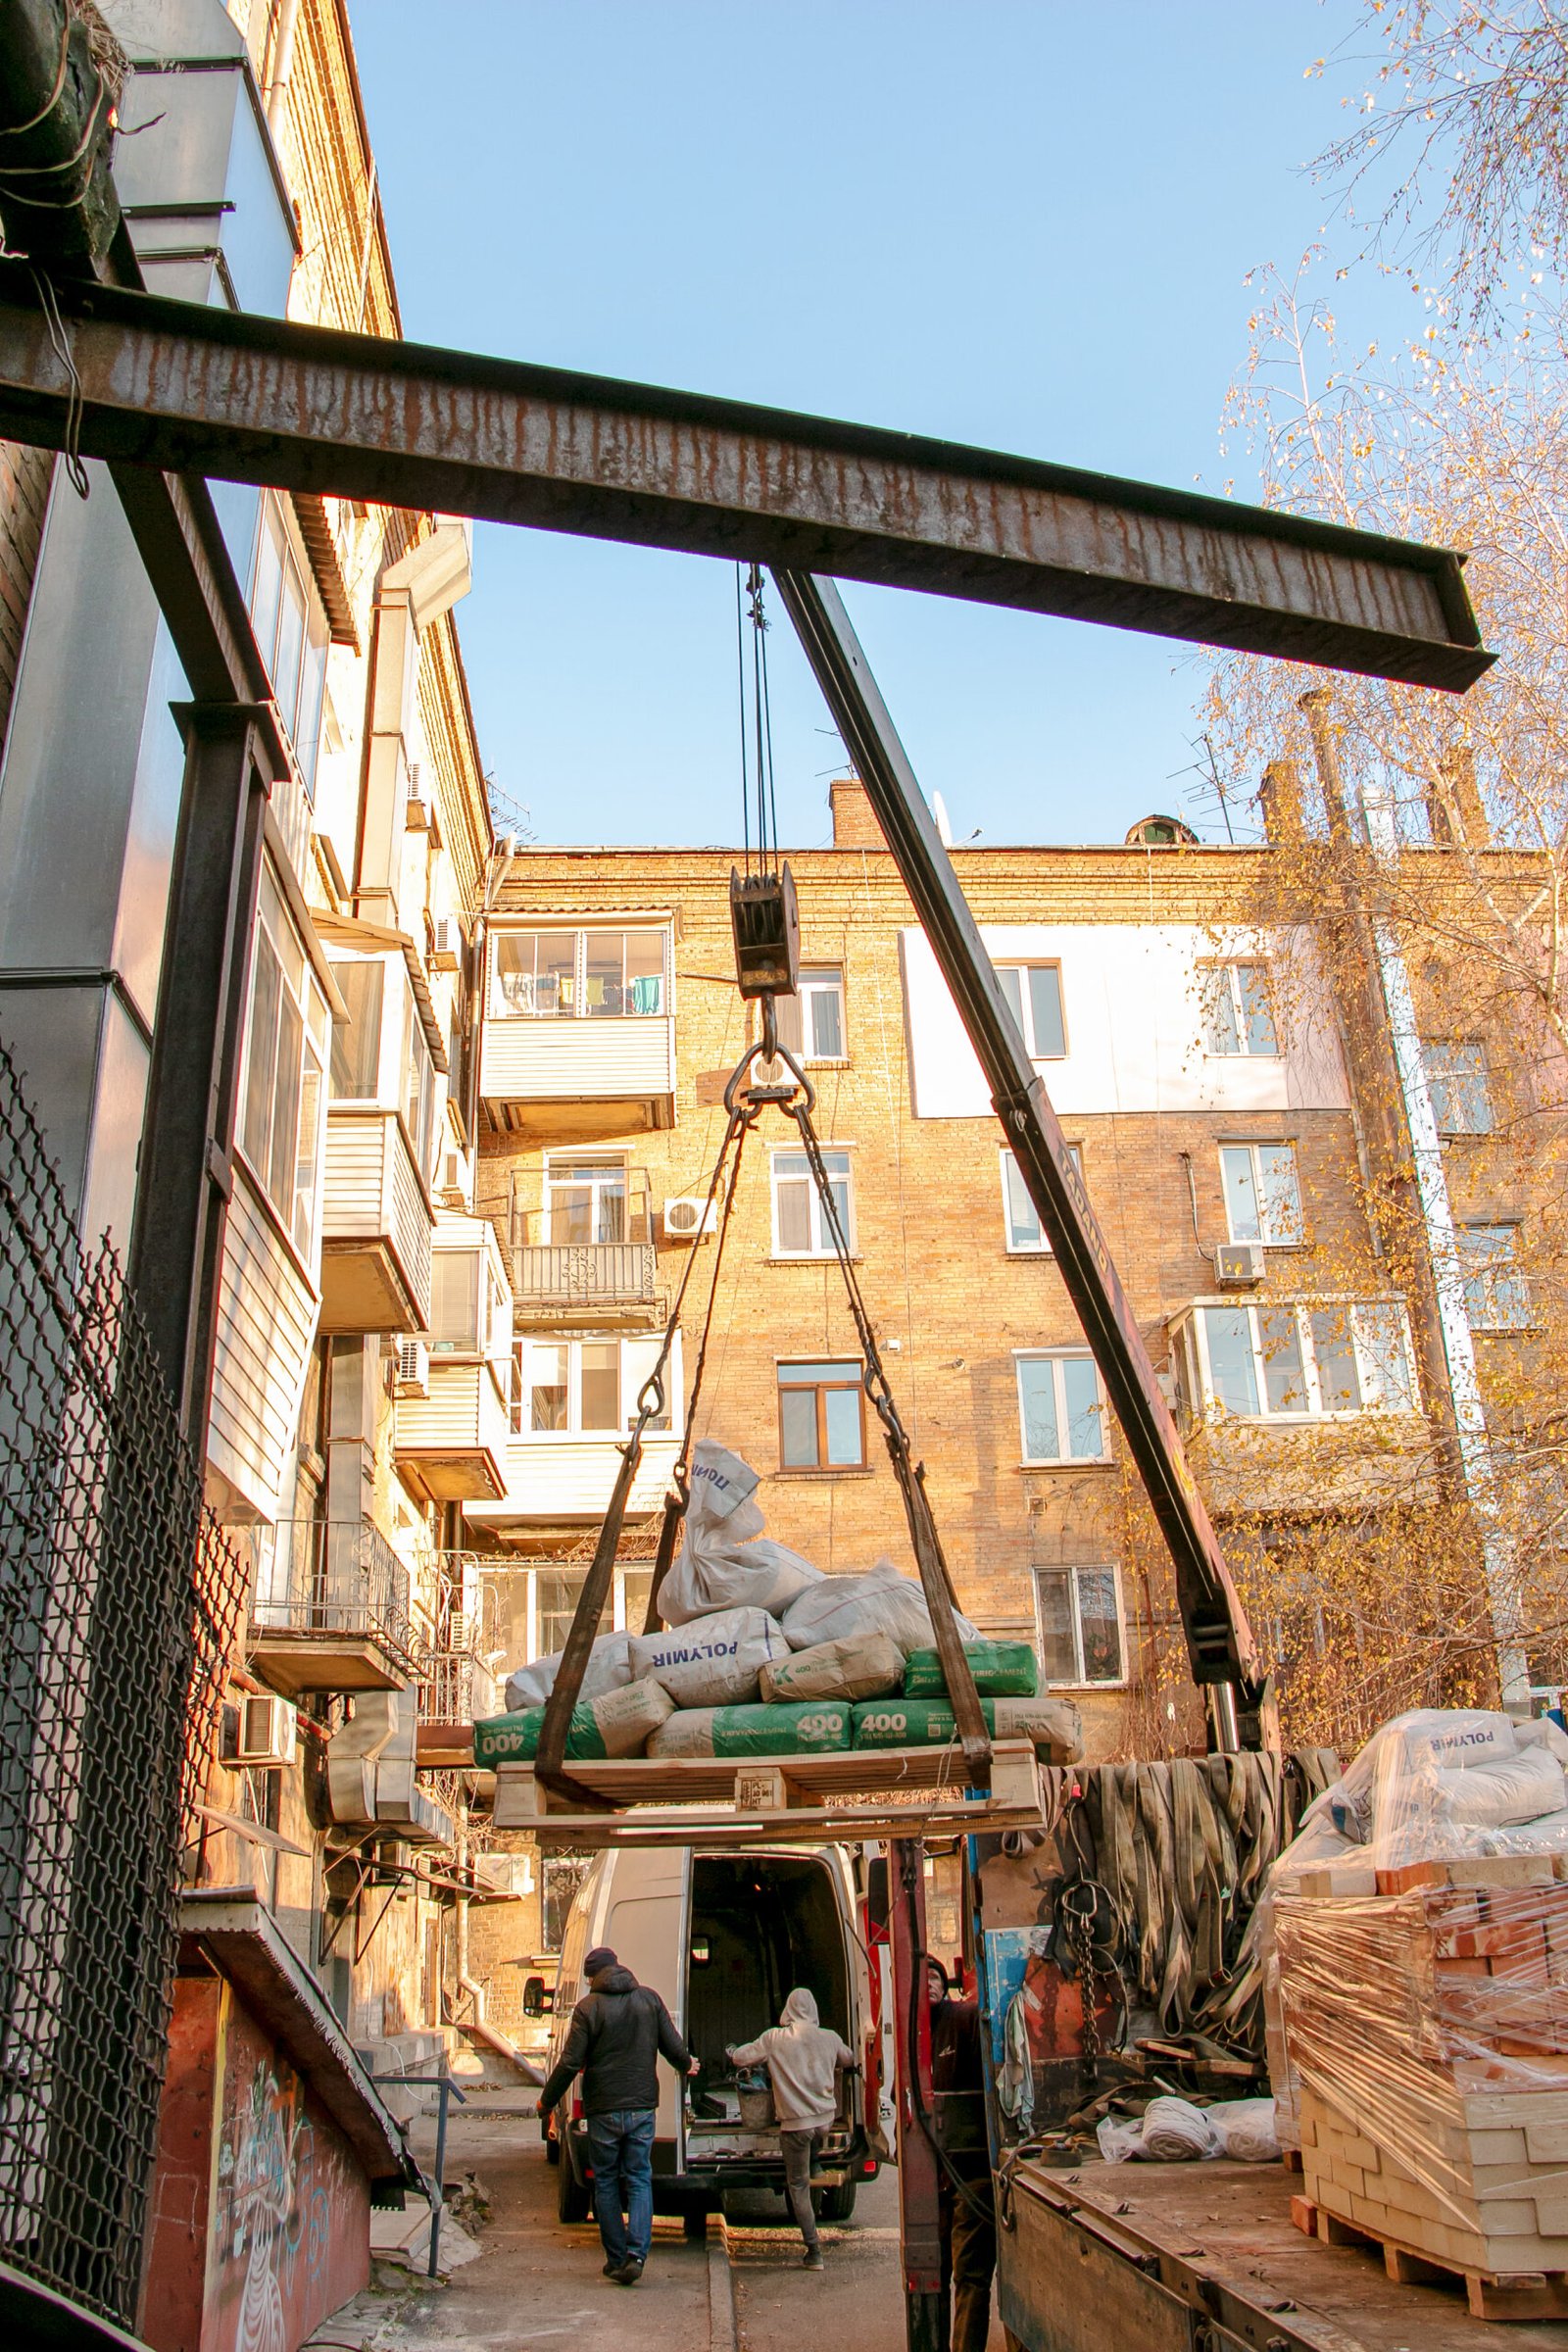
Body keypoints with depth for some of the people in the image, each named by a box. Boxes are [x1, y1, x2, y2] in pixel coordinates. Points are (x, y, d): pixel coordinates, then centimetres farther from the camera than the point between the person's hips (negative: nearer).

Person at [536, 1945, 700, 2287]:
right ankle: (636, 2254, -8)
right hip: (642, 2107, 2)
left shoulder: (588, 2007, -8)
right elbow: (674, 2047, 4)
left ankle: (617, 2259, 13)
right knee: (640, 2181, 7)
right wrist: (687, 2065, 27)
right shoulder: (649, 1999, 1)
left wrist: (546, 2101, 4)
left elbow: (570, 2063, -10)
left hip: (603, 2110, -2)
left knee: (606, 2184, 12)